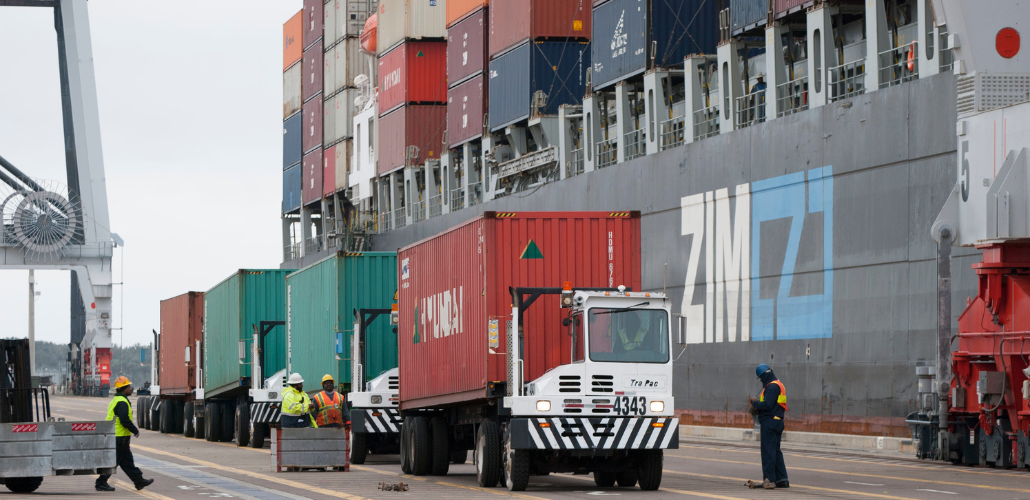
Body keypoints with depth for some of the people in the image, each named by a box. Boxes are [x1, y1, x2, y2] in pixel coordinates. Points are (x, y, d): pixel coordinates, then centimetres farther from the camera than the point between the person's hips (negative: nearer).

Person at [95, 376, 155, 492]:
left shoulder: (116, 400, 17)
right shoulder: (122, 402, -17)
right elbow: (124, 420, -23)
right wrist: (135, 430, -12)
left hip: (115, 436, 11)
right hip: (119, 438, -11)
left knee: (127, 461, 13)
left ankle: (139, 481, 18)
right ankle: (101, 483, -1)